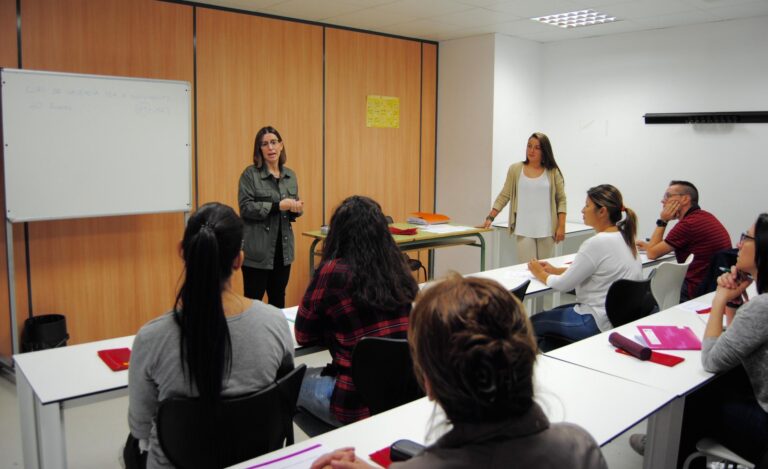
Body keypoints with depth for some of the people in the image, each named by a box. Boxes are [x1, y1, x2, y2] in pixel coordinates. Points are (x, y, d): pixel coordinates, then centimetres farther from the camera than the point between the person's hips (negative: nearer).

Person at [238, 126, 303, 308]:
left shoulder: (290, 175, 11)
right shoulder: (250, 174, -6)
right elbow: (245, 208, -14)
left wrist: (297, 209, -7)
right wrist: (277, 206, -22)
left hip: (283, 249, 5)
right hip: (257, 250, -5)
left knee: (278, 298, 15)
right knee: (253, 300, 1)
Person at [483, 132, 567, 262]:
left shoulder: (553, 172, 3)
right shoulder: (515, 169, 5)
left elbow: (561, 200, 3)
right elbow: (503, 196, 7)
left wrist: (561, 226, -4)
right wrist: (490, 218, 0)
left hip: (547, 230, 0)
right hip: (524, 230, 0)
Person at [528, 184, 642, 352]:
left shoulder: (597, 243, -24)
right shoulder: (624, 238, 4)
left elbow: (563, 285, -17)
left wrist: (540, 274, 1)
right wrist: (555, 270, 11)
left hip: (598, 323, -9)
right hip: (619, 316, 9)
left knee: (533, 323, 8)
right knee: (552, 313, 26)